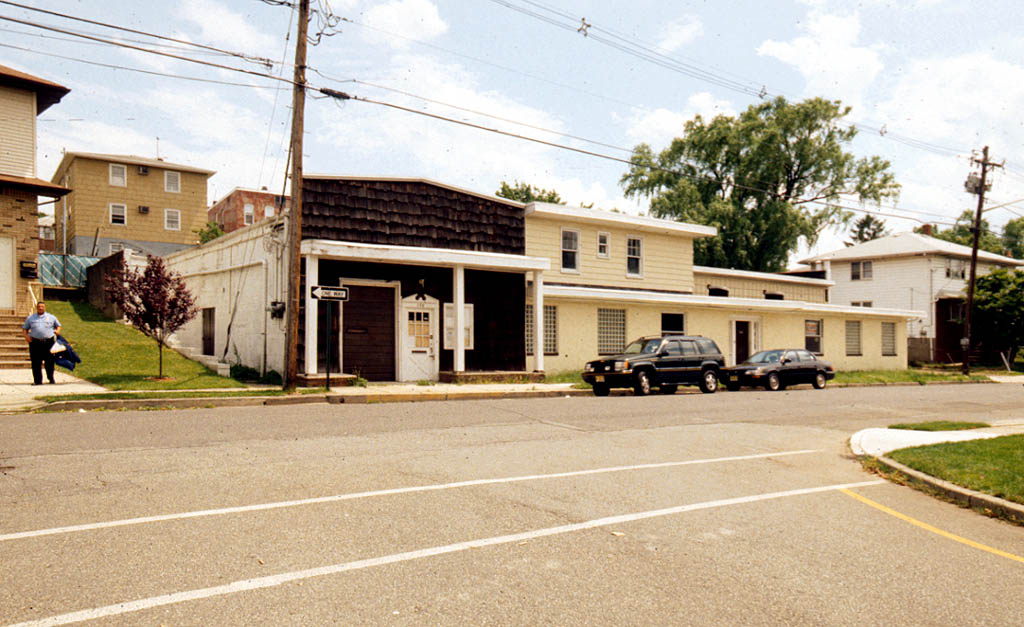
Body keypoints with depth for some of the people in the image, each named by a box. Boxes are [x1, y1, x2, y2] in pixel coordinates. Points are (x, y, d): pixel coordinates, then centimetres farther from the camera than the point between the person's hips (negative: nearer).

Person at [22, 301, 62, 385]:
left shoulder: (51, 317, 12)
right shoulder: (30, 318, 13)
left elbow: (58, 325, 22)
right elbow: (24, 328, 18)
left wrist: (57, 330, 0)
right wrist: (26, 335, -1)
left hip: (48, 342, 0)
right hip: (35, 343, 0)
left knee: (49, 362, 2)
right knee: (36, 363, -1)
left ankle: (51, 379, 15)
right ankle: (37, 381, 4)